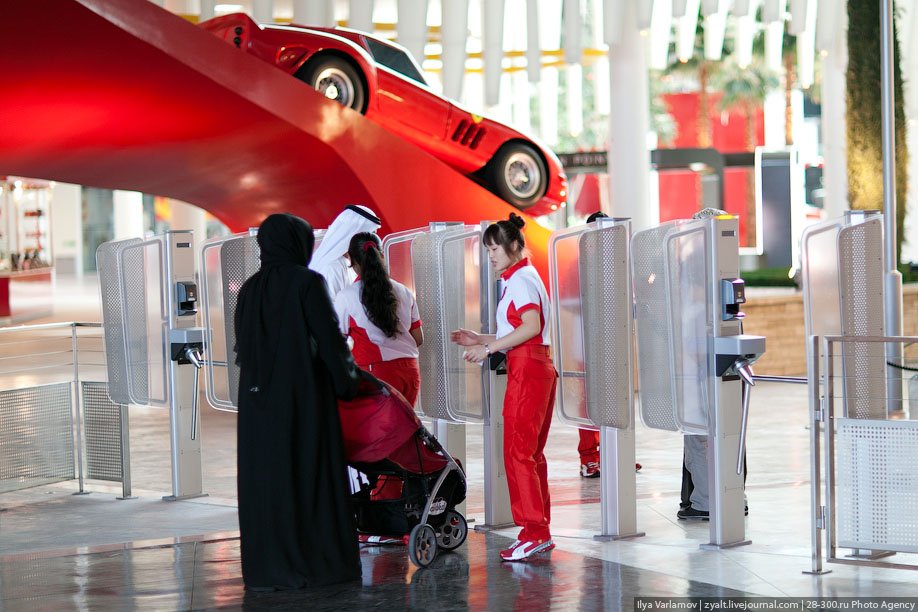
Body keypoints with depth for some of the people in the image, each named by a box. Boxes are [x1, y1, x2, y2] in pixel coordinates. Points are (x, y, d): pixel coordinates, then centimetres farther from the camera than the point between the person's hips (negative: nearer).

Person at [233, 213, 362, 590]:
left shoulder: (250, 289, 8)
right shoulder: (307, 283, -9)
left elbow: (242, 346, 10)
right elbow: (330, 339, -11)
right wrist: (349, 382, 3)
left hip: (260, 400, 5)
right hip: (304, 396, -5)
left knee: (265, 479, 6)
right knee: (311, 477, 1)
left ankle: (265, 568, 4)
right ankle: (319, 563, 1)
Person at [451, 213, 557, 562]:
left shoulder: (520, 279, -9)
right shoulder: (522, 278, 20)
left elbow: (531, 326, -22)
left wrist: (489, 348, -17)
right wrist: (479, 340, 14)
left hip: (526, 370, -10)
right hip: (538, 367, 10)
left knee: (518, 451, -10)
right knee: (531, 453, 10)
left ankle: (533, 533, -12)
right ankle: (541, 532, 11)